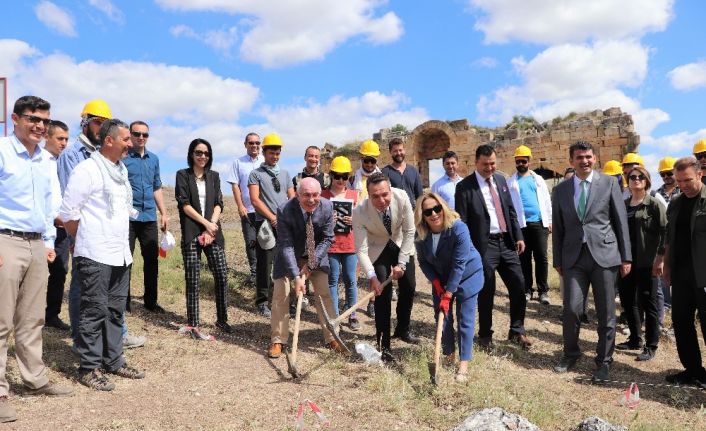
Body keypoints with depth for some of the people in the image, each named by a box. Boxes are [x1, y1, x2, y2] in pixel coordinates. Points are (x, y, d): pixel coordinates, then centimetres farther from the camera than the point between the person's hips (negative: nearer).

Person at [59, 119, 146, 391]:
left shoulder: (121, 170, 14)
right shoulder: (87, 169, -10)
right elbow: (68, 211, -10)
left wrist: (121, 240, 15)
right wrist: (86, 240, 1)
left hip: (120, 254, 8)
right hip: (95, 256, -7)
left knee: (115, 310, 13)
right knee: (94, 311, -1)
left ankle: (113, 361, 24)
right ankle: (89, 368, 10)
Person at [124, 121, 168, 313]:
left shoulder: (154, 159, 12)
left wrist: (164, 213, 15)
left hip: (150, 217, 5)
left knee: (152, 259, 10)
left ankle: (151, 301, 21)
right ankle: (123, 301, 15)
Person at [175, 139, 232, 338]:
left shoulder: (214, 176, 13)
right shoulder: (182, 175, 4)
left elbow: (218, 204, 5)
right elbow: (184, 204, -4)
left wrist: (210, 229, -7)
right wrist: (206, 223, -10)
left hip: (213, 232, 3)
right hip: (191, 234, -3)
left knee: (222, 275, -1)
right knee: (192, 280, -2)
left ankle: (222, 319, 13)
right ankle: (194, 325, 6)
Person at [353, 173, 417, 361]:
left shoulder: (402, 198, -29)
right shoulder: (360, 212, -33)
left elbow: (409, 232, -18)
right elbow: (361, 250, -29)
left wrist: (401, 263, -17)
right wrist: (371, 277, -40)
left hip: (401, 245, 3)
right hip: (378, 250, -2)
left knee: (408, 288, 7)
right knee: (382, 293, -10)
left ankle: (403, 329, 34)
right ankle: (383, 345, 2)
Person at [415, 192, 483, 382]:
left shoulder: (459, 229, -31)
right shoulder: (421, 234, -17)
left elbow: (459, 265, -28)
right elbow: (424, 261, -3)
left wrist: (448, 295, -25)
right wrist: (436, 282, -16)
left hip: (467, 275, -4)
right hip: (441, 278, 4)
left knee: (465, 320, -5)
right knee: (443, 317, 7)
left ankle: (464, 364, 4)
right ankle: (449, 355, 26)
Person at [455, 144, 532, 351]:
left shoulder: (501, 180, 10)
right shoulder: (464, 186, -8)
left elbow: (511, 211, 14)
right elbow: (461, 222, -9)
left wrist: (518, 236, 7)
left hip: (506, 242, 5)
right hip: (484, 245, -5)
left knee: (519, 288, 8)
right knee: (486, 293, 5)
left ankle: (516, 332, 26)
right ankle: (485, 335, 23)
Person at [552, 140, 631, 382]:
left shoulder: (609, 183, 3)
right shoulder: (561, 190, 8)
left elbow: (621, 222, 3)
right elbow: (558, 228, 11)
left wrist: (626, 257, 0)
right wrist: (558, 260, 9)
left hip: (604, 255, -1)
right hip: (574, 257, 1)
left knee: (606, 313, 6)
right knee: (571, 308, -4)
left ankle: (604, 361, 22)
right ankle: (571, 355, 19)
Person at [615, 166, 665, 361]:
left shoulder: (654, 204, -4)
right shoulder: (623, 205, 10)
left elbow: (664, 232, -9)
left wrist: (660, 259, -14)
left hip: (646, 262, -5)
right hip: (625, 261, 5)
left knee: (648, 303, 2)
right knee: (627, 301, 12)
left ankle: (651, 346, 13)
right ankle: (635, 339, 28)